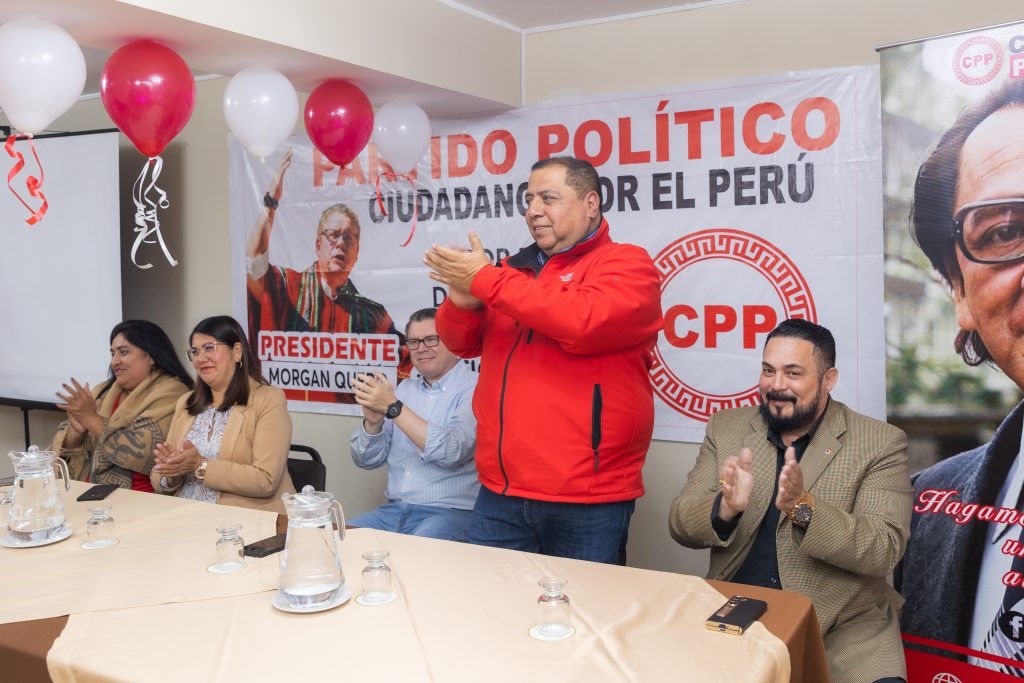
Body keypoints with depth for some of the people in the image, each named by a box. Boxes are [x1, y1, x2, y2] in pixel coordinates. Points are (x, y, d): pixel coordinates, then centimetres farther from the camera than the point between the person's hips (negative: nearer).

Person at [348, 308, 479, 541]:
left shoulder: (474, 389, -5)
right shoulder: (404, 389, 14)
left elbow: (451, 451, -22)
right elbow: (366, 460, 13)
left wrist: (393, 407, -19)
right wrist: (372, 421, -8)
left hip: (449, 513, -6)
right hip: (393, 510, 6)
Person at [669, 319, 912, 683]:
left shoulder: (880, 444, -3)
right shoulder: (725, 428, 5)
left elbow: (884, 550, -12)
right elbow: (680, 524, 1)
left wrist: (803, 508, -27)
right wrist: (725, 507, -21)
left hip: (842, 626, -2)